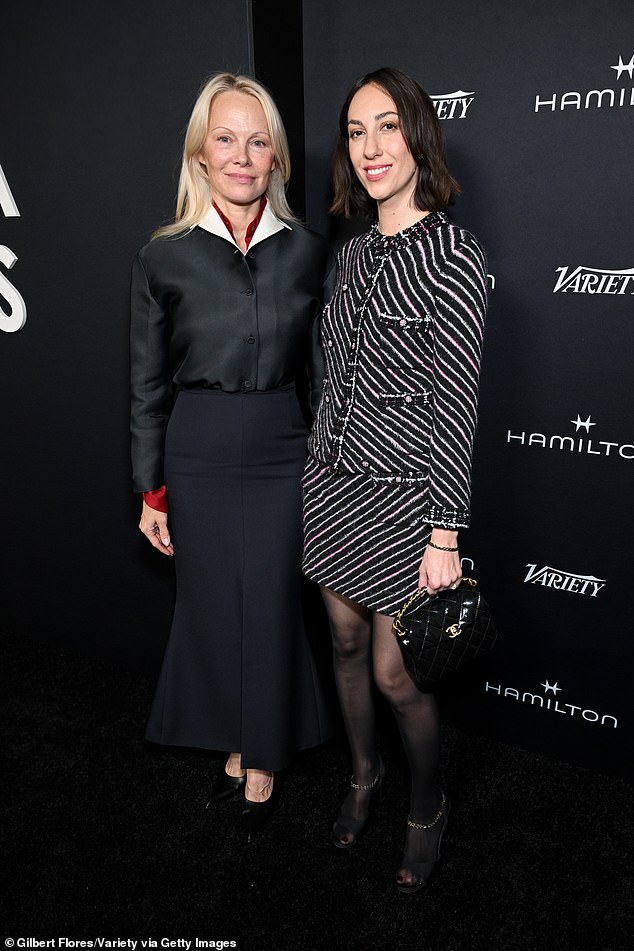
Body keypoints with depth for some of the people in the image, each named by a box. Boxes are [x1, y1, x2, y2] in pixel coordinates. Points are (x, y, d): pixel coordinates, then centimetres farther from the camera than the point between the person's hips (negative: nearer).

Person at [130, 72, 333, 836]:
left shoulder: (308, 253, -1)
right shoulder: (163, 259, -3)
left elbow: (319, 373, 5)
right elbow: (148, 386, 1)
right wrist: (151, 491, 2)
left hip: (280, 458, 0)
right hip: (197, 460, 0)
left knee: (271, 610, 8)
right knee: (212, 610, 12)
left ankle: (262, 760, 30)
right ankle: (238, 747, 35)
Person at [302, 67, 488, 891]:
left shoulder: (454, 258, -13)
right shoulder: (354, 253, 8)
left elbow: (455, 405, -16)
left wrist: (444, 538, -16)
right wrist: (320, 466, 15)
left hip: (402, 490, -6)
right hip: (335, 481, 7)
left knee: (394, 672, 4)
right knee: (346, 639, 18)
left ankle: (428, 810, 32)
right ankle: (364, 776, 43)